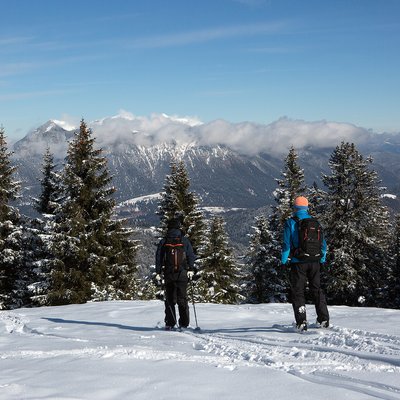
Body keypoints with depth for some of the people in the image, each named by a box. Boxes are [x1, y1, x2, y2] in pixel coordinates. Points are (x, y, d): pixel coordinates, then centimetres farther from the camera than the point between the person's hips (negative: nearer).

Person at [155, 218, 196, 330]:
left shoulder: (163, 242, 5)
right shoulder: (185, 241, 2)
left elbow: (158, 258, 4)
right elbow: (191, 256, 3)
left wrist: (158, 272, 7)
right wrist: (191, 270, 9)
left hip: (168, 274, 1)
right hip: (182, 274, -1)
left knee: (170, 299, 9)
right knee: (182, 299, 4)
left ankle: (170, 324, 5)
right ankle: (184, 324, 1)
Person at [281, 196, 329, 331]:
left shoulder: (291, 223, -7)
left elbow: (287, 244, -9)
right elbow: (323, 243, 9)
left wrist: (284, 261, 0)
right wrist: (322, 259, 19)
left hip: (298, 263, -4)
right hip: (314, 262, 4)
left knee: (298, 292, 4)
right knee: (317, 289, 16)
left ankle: (301, 322, -1)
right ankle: (324, 319, 15)